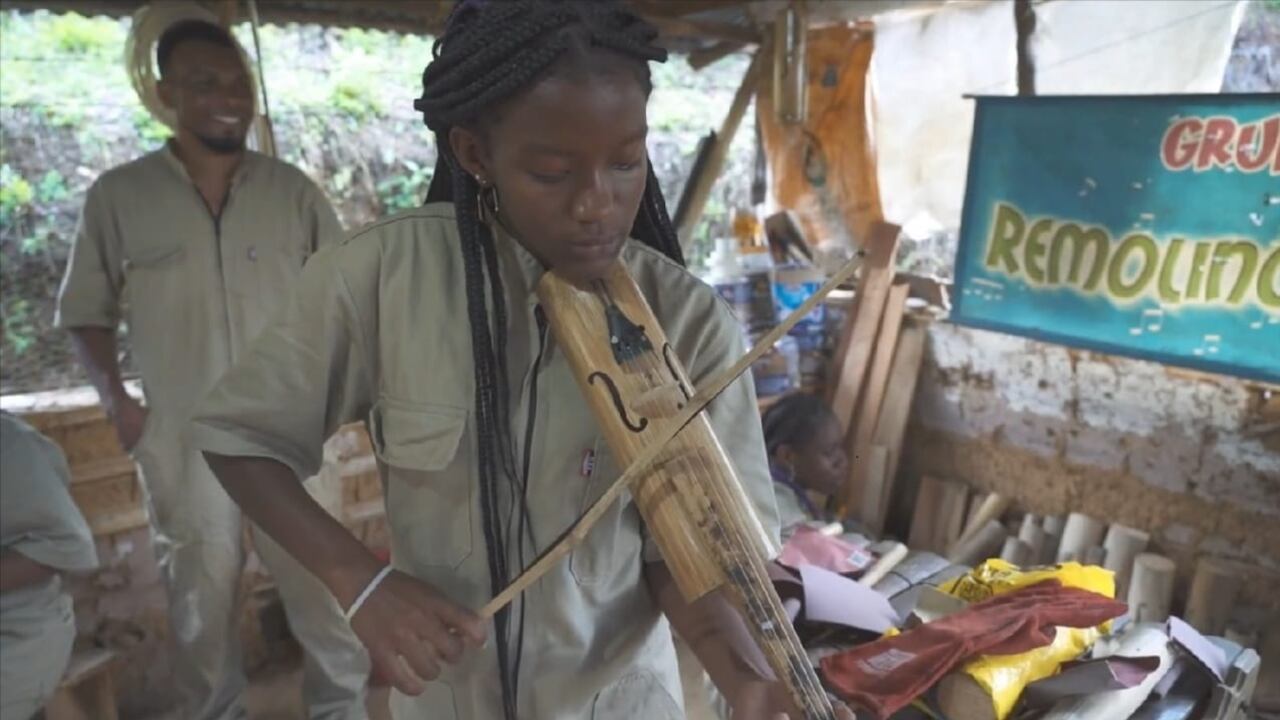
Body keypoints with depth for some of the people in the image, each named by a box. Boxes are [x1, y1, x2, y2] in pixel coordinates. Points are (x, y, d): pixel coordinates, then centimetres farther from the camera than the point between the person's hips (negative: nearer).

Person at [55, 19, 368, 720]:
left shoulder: (293, 190, 0)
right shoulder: (117, 195, -1)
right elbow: (84, 309, 7)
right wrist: (115, 399, -4)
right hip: (180, 440, 0)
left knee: (325, 587, 8)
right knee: (201, 601, 16)